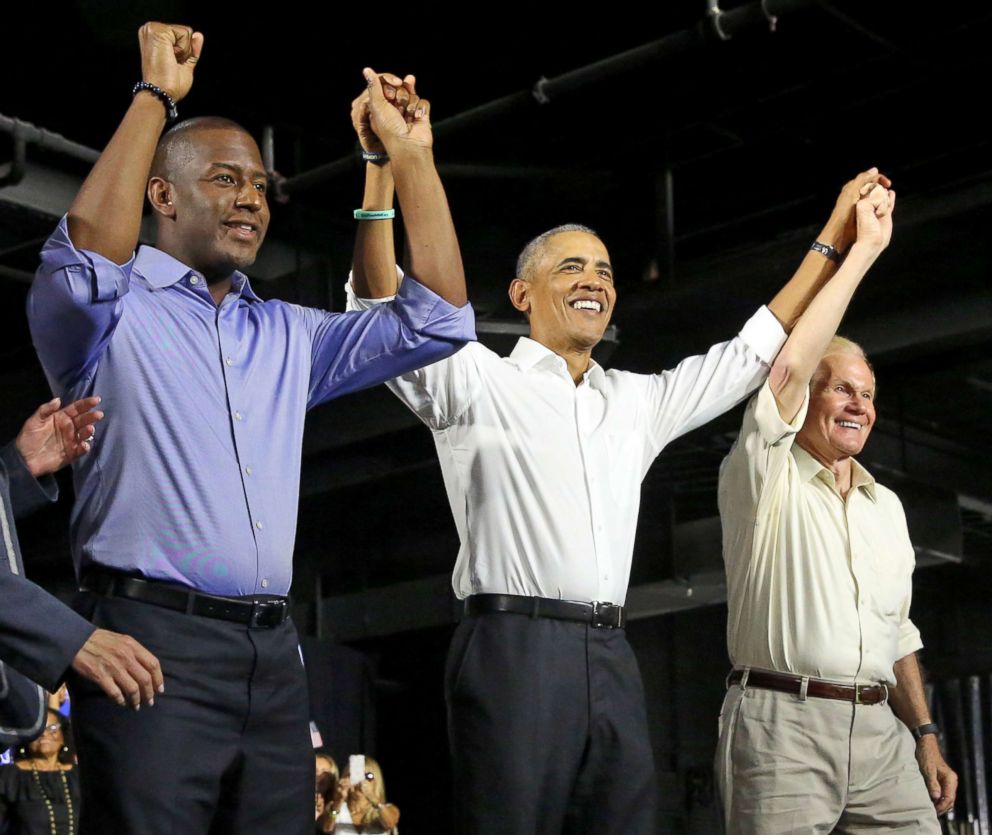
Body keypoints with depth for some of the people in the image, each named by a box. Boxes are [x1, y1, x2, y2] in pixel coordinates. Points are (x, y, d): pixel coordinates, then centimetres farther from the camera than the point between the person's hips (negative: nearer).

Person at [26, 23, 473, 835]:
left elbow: (436, 319, 17)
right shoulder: (112, 311, 5)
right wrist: (155, 94, -11)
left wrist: (412, 155, 14)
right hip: (154, 634, -6)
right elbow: (87, 251, -19)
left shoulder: (287, 335, 22)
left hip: (273, 648, 6)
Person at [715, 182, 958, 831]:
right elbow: (790, 365, -14)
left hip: (878, 729, 6)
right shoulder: (766, 478, 1)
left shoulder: (886, 505, 20)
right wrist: (863, 248, -9)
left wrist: (927, 738, 15)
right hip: (783, 723, -5)